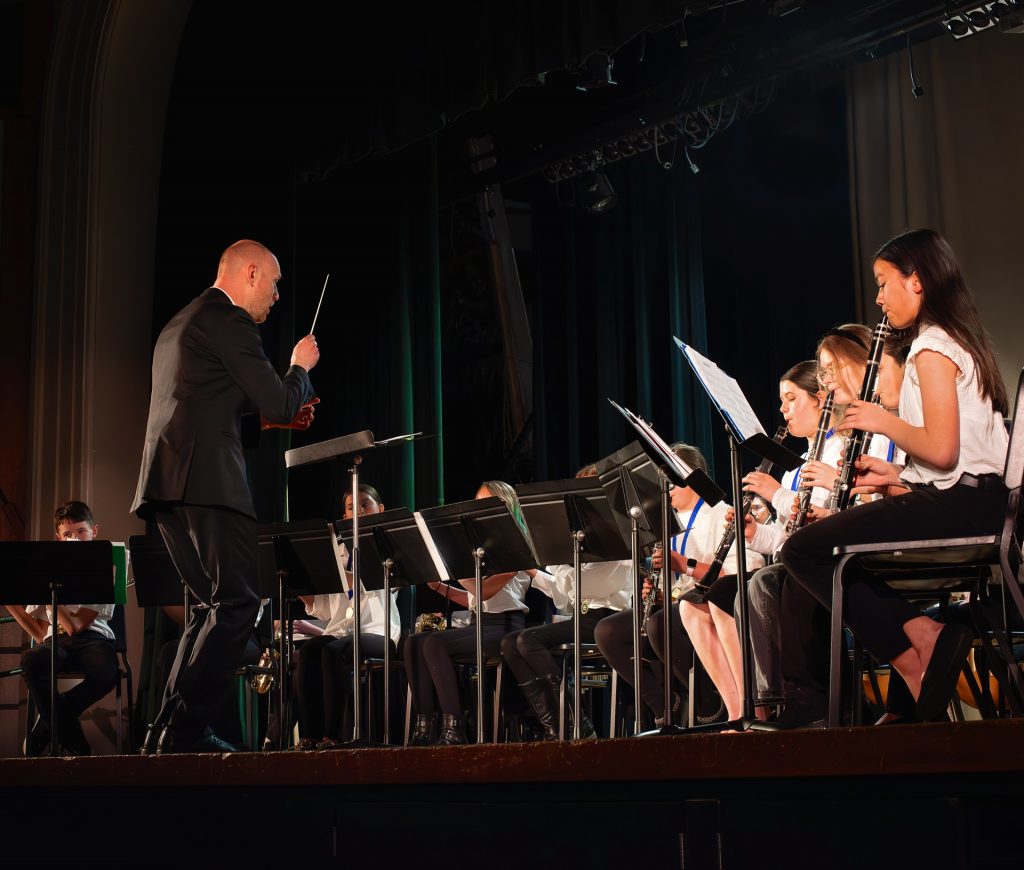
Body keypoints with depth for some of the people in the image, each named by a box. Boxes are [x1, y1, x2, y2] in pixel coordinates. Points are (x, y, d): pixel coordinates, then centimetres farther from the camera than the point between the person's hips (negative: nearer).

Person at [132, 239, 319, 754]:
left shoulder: (180, 325, 25)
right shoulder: (229, 321, -5)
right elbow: (281, 404, -8)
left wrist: (269, 414, 28)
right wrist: (301, 367, 11)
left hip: (166, 482, 10)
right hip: (205, 480, -10)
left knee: (213, 606, 14)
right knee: (237, 602, -9)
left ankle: (167, 731, 11)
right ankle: (186, 729, -14)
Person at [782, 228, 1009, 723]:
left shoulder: (932, 347, -10)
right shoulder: (958, 340, 19)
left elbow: (942, 450, -21)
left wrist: (883, 421, -6)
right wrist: (900, 477, 10)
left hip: (956, 507, -10)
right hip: (970, 504, 10)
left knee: (803, 551, -10)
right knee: (832, 547, 19)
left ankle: (916, 637, -11)